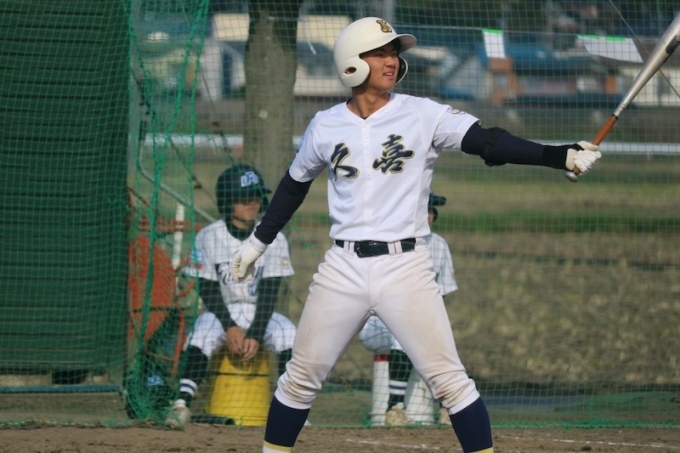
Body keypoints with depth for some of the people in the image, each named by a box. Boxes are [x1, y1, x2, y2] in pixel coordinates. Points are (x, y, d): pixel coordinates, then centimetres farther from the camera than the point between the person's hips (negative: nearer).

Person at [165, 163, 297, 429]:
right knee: (202, 334, -33)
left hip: (259, 314, 1)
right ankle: (182, 404, -39)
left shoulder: (274, 239, -3)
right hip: (220, 312, -1)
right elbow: (208, 289, -6)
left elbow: (269, 291, -7)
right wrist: (230, 328, -20)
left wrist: (255, 335, -19)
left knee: (288, 334, -29)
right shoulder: (208, 237, -4)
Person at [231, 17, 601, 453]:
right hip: (343, 267, 2)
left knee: (449, 380, -8)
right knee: (301, 378, 8)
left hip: (406, 268, -2)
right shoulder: (325, 126, 4)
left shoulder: (423, 115, -4)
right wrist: (259, 240, 26)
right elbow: (295, 185, 20)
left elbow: (489, 141, -16)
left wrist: (561, 156, -29)